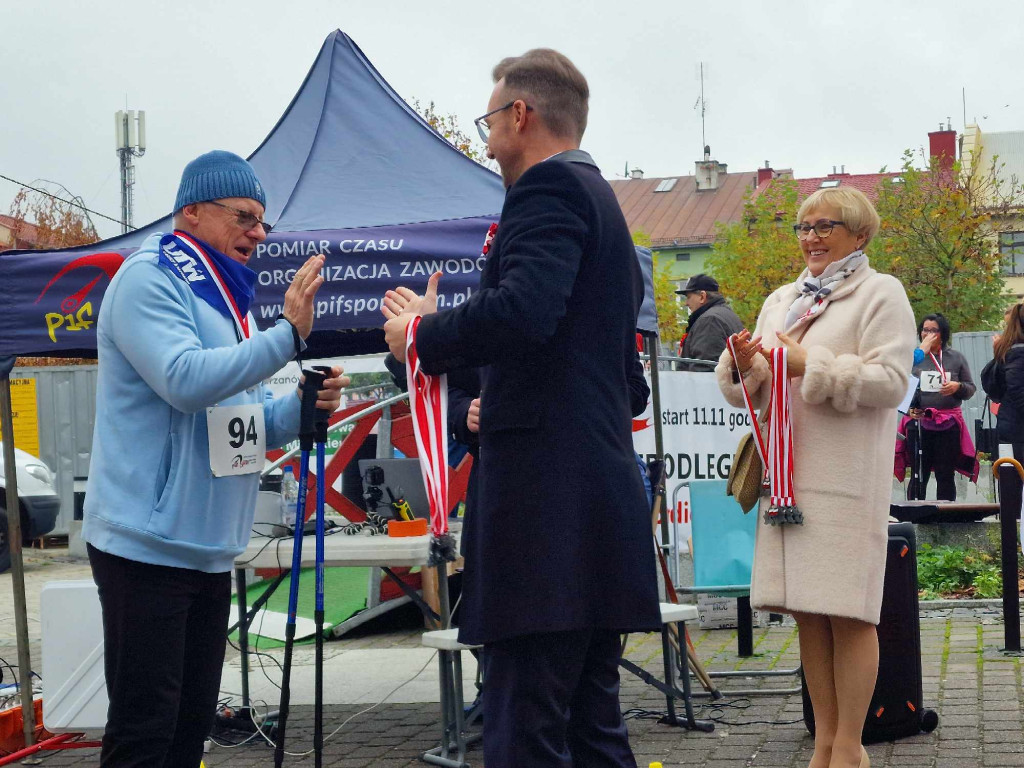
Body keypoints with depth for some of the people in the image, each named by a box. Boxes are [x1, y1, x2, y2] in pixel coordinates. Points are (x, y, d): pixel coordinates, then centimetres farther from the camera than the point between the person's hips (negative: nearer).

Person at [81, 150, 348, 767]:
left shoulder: (224, 298, 19)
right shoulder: (149, 280, -9)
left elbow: (241, 419, 22)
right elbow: (186, 380, -25)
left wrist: (305, 408, 2)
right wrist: (289, 333, -26)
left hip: (210, 548, 9)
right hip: (148, 546, -9)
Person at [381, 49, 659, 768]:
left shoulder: (550, 186, -5)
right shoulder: (605, 205, 25)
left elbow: (523, 310, -24)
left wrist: (422, 334, -6)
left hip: (544, 496, -10)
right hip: (604, 498, 10)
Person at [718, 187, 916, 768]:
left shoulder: (881, 294, 1)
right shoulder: (782, 300, 21)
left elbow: (890, 381, -11)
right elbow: (759, 390, 21)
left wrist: (811, 365, -16)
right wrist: (744, 366, -1)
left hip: (847, 477, -6)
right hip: (789, 475, 6)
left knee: (847, 613, -5)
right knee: (807, 611, 8)